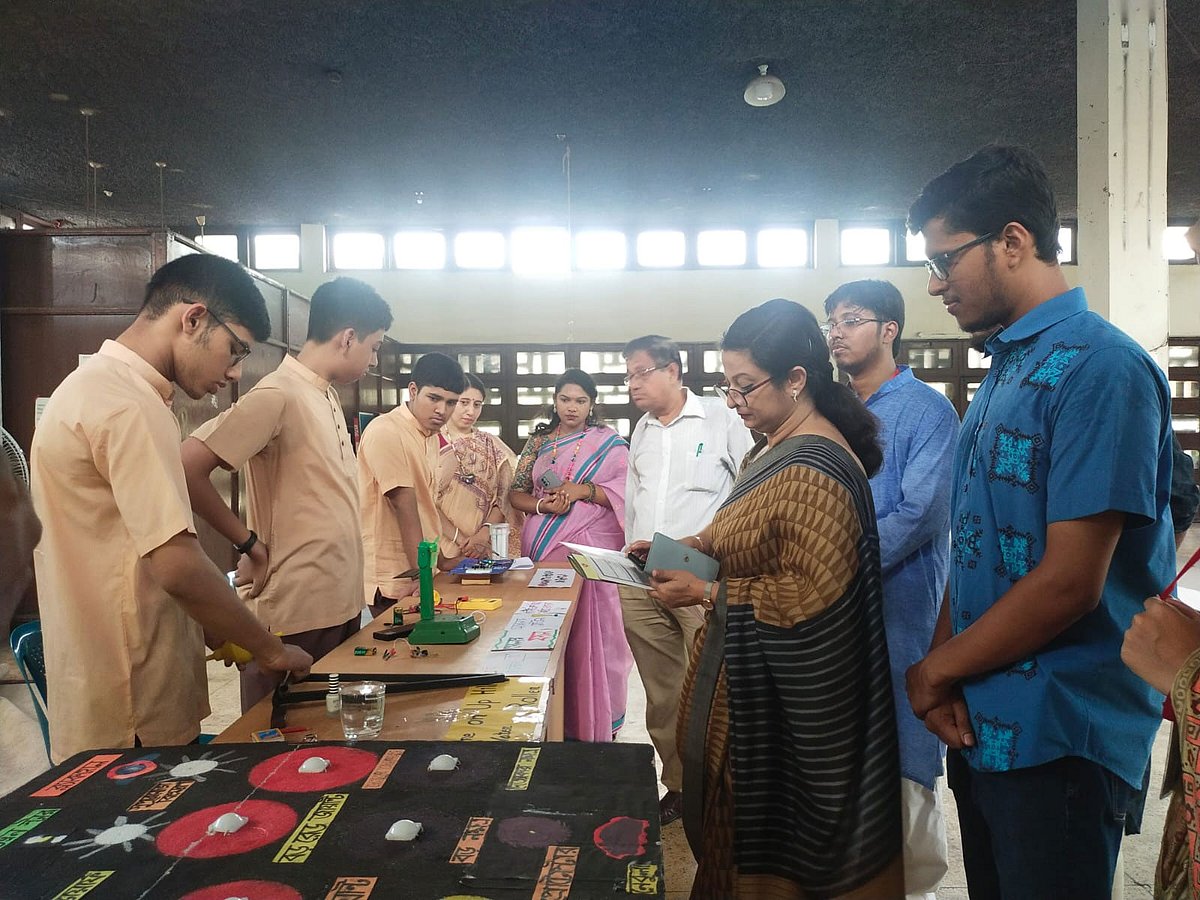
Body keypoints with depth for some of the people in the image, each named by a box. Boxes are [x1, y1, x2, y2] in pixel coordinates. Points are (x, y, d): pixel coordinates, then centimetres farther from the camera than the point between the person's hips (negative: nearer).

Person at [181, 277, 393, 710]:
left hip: (341, 609, 8)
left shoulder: (328, 396, 12)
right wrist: (249, 543, -14)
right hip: (295, 617, -8)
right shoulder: (278, 395, -16)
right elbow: (187, 468, -23)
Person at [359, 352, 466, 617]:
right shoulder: (386, 432, -15)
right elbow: (405, 507, -19)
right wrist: (421, 574, -20)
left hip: (424, 570, 8)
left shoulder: (431, 435, 12)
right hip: (393, 578, -8)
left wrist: (447, 554, 7)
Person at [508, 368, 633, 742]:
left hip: (593, 547, -2)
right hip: (544, 548, 3)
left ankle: (595, 722, 11)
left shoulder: (610, 442, 5)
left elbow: (626, 490, -2)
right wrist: (543, 506, -10)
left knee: (591, 631, -1)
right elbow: (516, 493, 10)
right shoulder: (538, 441, 13)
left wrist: (583, 490, -15)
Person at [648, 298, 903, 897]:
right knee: (741, 810, 21)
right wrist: (692, 545, 3)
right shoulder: (777, 447, 7)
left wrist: (704, 594, -19)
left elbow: (809, 595, -25)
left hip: (782, 689, -9)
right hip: (751, 673, 9)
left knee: (765, 823, 9)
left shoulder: (813, 470, -23)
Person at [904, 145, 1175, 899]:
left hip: (1060, 742, -8)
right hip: (983, 723, 8)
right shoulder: (1004, 370, 9)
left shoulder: (1100, 366, -17)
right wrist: (947, 673, -3)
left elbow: (1069, 583, -22)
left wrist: (937, 669, -10)